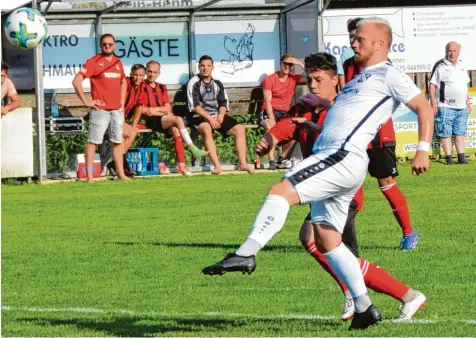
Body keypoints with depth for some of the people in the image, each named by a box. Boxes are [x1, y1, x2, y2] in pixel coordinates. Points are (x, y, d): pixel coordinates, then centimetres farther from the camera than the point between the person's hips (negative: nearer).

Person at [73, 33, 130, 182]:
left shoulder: (118, 62, 13)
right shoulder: (94, 62, -5)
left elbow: (123, 82, 30)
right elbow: (76, 81, -10)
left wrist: (122, 101, 17)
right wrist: (86, 101, -11)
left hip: (117, 109, 6)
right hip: (100, 109, -6)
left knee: (117, 141, 9)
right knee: (93, 141, -6)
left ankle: (120, 173, 15)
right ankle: (89, 175, -8)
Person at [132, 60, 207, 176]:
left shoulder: (161, 88, 20)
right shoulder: (143, 87, 2)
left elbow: (168, 108, 12)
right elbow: (141, 109, -8)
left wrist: (155, 109, -4)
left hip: (165, 120, 5)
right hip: (151, 121, -5)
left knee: (175, 130, -25)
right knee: (178, 119, -26)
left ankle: (182, 165, -29)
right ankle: (193, 149, -26)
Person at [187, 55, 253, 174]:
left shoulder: (217, 84, 14)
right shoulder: (194, 83, -2)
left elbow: (224, 103, 11)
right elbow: (194, 106, -11)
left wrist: (220, 115, -11)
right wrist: (209, 118, -20)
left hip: (218, 116, 6)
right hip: (200, 116, -6)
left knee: (239, 129, -13)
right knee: (206, 129, -38)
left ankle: (242, 163, -19)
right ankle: (217, 166, -46)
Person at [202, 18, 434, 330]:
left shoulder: (388, 76, 2)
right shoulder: (360, 79, 30)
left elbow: (425, 107, -4)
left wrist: (423, 150, -15)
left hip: (343, 158, -10)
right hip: (328, 158, 10)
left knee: (281, 192, -26)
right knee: (327, 240, 8)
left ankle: (246, 254, -39)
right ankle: (364, 308, 11)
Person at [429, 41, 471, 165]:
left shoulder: (462, 66, 14)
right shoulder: (440, 66, -6)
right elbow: (432, 85, -6)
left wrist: (467, 102, 20)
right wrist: (433, 102, -13)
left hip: (462, 107, 6)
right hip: (445, 107, -6)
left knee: (460, 133, 7)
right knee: (446, 134, -4)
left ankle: (461, 158, 10)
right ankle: (449, 158, -2)